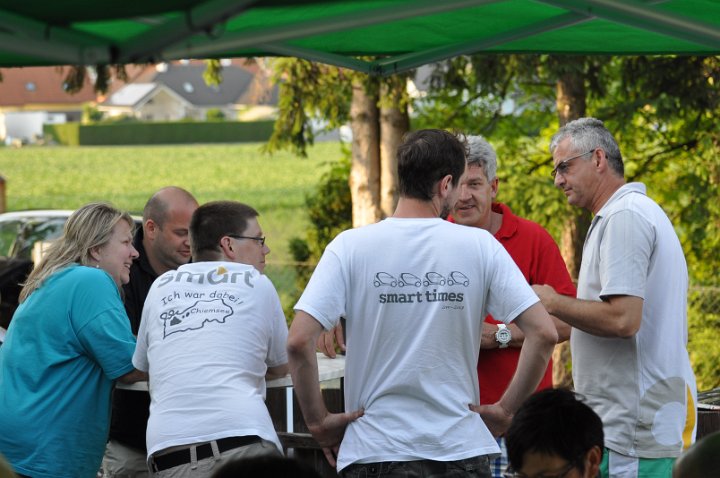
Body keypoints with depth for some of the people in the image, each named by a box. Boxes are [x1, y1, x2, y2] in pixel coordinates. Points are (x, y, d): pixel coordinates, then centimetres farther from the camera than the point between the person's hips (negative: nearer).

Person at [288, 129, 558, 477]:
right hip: (462, 448, 1)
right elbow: (544, 334, -5)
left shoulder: (351, 246, -3)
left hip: (376, 449, 0)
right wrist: (506, 410, 3)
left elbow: (299, 341, -12)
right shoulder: (480, 246, -1)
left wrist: (319, 421, -1)